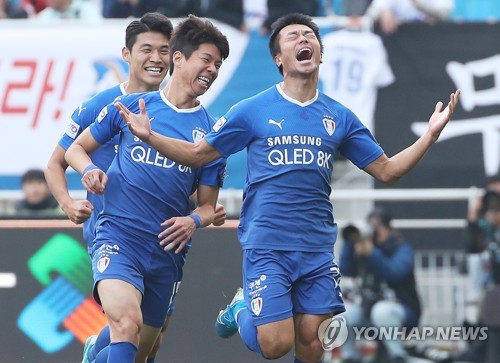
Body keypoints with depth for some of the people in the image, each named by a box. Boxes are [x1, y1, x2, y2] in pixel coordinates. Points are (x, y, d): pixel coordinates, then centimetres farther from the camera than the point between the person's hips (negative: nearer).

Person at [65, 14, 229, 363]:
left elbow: (208, 206, 11)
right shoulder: (132, 106, 4)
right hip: (119, 236, -4)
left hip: (168, 249, 4)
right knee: (127, 321, -31)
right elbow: (76, 148, 14)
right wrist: (90, 170, -8)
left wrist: (194, 221, -12)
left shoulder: (211, 131, 7)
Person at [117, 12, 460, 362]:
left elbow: (387, 170, 11)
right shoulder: (252, 110, -1)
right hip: (267, 247, -3)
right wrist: (149, 136, -10)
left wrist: (431, 134, 0)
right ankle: (242, 311, 22)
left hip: (317, 250, 3)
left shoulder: (340, 117, 8)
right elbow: (198, 154, 5)